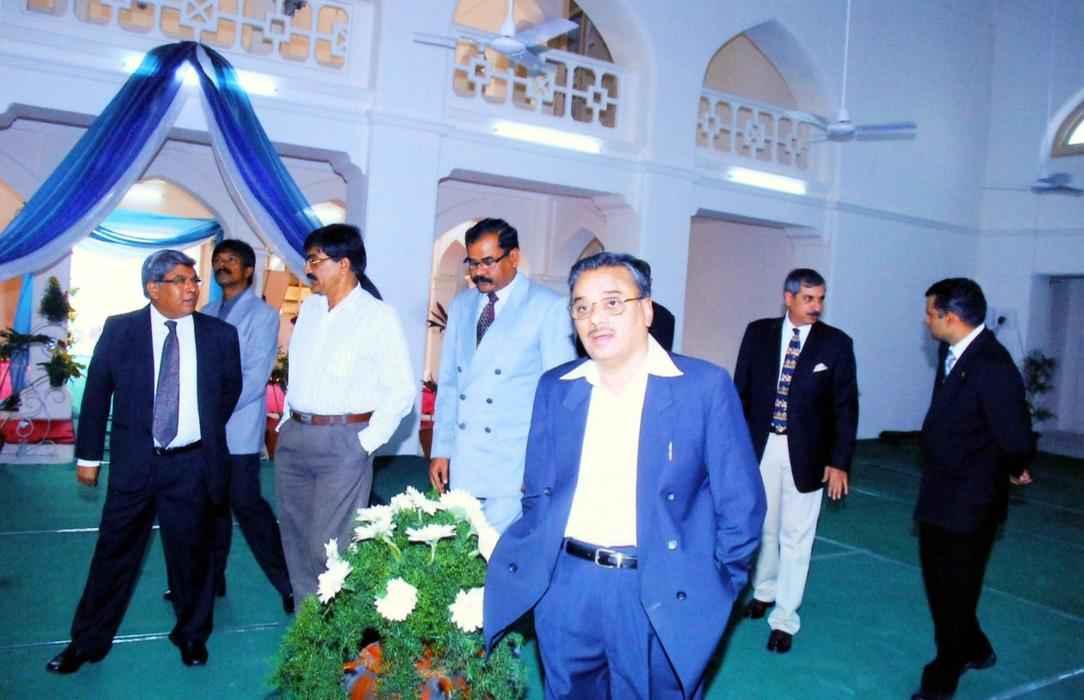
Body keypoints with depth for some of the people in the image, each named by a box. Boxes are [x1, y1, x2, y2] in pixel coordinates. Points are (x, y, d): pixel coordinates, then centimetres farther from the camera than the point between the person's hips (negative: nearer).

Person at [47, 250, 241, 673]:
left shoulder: (220, 334, -2)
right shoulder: (119, 330, -3)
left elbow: (230, 389, 12)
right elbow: (96, 394, 3)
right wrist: (88, 455, 4)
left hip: (191, 464, 0)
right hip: (134, 462, 0)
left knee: (191, 553, 10)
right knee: (113, 553, 10)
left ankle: (192, 634, 30)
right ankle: (88, 641, 28)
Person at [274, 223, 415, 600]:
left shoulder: (378, 316, -10)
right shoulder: (309, 306, 10)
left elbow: (401, 390, -11)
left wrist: (366, 442, -13)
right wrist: (287, 421, 12)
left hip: (342, 442, -7)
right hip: (293, 437, 7)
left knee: (329, 545, -3)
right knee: (295, 538, 15)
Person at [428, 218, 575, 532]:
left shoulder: (549, 307, -5)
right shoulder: (461, 305, 12)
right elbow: (448, 382, 15)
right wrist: (441, 449, 12)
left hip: (515, 466, -5)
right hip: (463, 465, 5)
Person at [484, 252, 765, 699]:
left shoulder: (705, 386, -8)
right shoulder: (555, 388, 3)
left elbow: (740, 504, -4)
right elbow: (538, 492, 10)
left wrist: (715, 587, -2)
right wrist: (532, 568, 5)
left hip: (662, 592, -3)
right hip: (564, 586, 4)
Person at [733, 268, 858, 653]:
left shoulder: (836, 343, -6)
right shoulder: (759, 333, -2)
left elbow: (846, 407, -4)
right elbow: (741, 390, 2)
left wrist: (839, 462, -8)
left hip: (805, 452, -2)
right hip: (760, 446, 2)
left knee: (795, 537, 5)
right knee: (762, 527, 18)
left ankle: (784, 619, 17)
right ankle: (764, 590, 42)